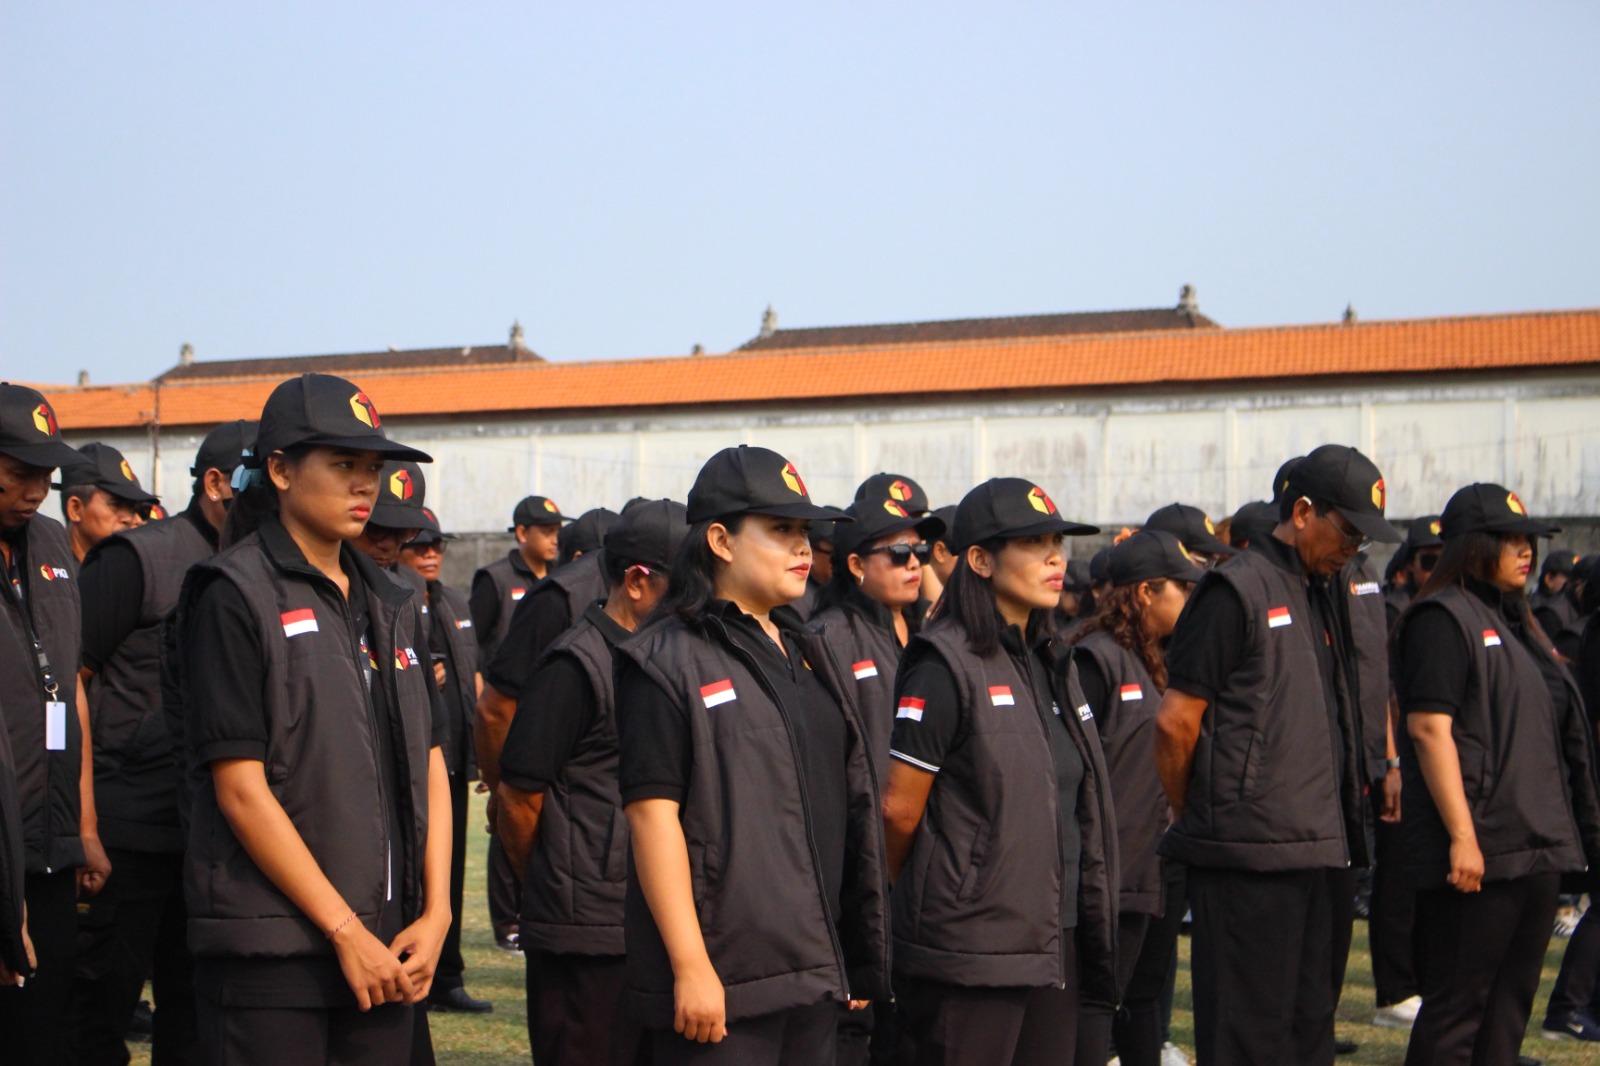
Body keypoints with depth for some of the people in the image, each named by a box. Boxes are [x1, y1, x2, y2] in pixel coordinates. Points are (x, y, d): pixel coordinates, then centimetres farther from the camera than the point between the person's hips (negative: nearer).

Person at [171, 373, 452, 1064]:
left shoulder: (392, 607, 15)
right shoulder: (235, 596, -6)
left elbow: (430, 766, 13)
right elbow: (241, 789, -12)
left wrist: (435, 914, 0)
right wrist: (345, 930, -12)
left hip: (388, 943, 6)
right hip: (270, 947, -6)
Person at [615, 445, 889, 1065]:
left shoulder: (803, 656, 17)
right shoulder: (668, 662, -8)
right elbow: (652, 813, -15)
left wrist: (859, 961, 18)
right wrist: (690, 967, -19)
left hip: (815, 976, 8)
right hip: (721, 982, -8)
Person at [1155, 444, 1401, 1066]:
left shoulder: (1321, 597, 16)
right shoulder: (1236, 591, -10)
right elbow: (1176, 722, -11)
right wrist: (1195, 820, 0)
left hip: (1312, 851, 9)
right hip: (1247, 854, -9)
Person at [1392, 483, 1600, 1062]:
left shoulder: (1513, 622, 19)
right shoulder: (1444, 618, -8)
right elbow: (1429, 731, -16)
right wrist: (1462, 837, -22)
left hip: (1536, 848, 9)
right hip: (1480, 852, -9)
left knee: (1509, 1011, 11)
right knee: (1456, 1011, -6)